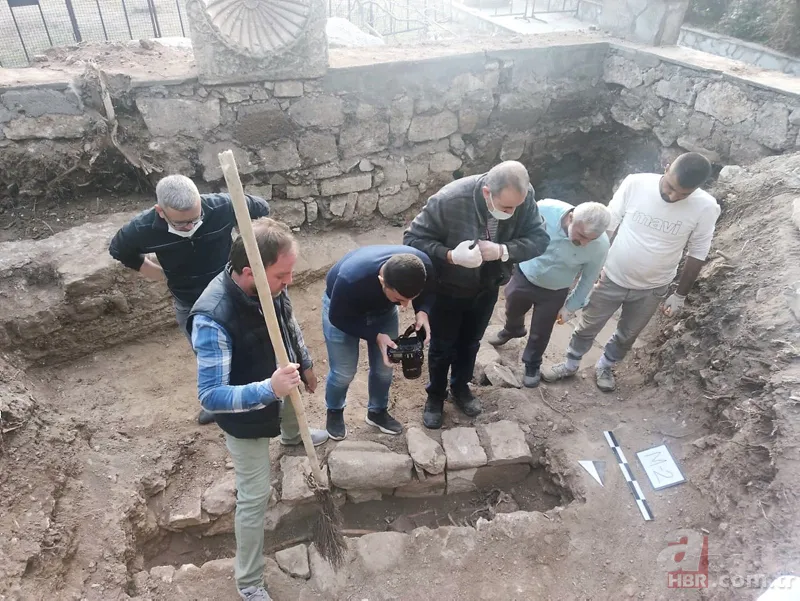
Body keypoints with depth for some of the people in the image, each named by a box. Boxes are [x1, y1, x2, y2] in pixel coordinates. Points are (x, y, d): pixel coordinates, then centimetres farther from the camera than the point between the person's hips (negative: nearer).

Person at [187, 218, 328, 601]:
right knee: (255, 496, 7)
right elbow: (210, 396, -38)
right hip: (247, 415, -7)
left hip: (279, 386, 7)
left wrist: (305, 362, 12)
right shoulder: (212, 319, -42)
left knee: (293, 417, 40)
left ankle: (292, 437, 80)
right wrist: (267, 389, -51)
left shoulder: (269, 283, -22)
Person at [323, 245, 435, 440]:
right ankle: (334, 412, 32)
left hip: (383, 308, 4)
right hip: (342, 309, -4)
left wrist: (423, 311, -31)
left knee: (384, 367, 9)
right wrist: (376, 335, -35)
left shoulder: (423, 266, -33)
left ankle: (377, 411, 36)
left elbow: (427, 292, -10)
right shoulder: (351, 280, -45)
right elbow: (337, 318, -27)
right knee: (343, 372, 2)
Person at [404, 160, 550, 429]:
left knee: (470, 343, 24)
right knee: (442, 346, 14)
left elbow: (540, 238, -16)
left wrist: (502, 251, -34)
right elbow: (412, 238, -25)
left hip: (486, 289, 4)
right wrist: (450, 255, -40)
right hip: (447, 290, -3)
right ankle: (435, 395, 40)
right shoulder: (449, 200, -33)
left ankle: (460, 388, 50)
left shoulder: (524, 196, -22)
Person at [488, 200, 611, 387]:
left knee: (540, 334, 17)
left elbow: (588, 279, -11)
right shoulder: (546, 208, -33)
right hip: (524, 276, 1)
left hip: (554, 293, -1)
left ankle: (532, 365, 47)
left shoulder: (600, 246, -29)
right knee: (512, 311, 29)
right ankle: (512, 330, 65)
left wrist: (570, 307, -4)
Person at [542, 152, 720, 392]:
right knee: (587, 327, 16)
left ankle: (605, 367, 49)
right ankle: (570, 365, 42)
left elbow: (697, 254, -6)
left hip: (651, 290, 1)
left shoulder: (706, 208, -19)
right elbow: (607, 225, -9)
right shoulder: (636, 184, -21)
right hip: (612, 278, 0)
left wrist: (680, 295, 0)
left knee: (627, 336, 21)